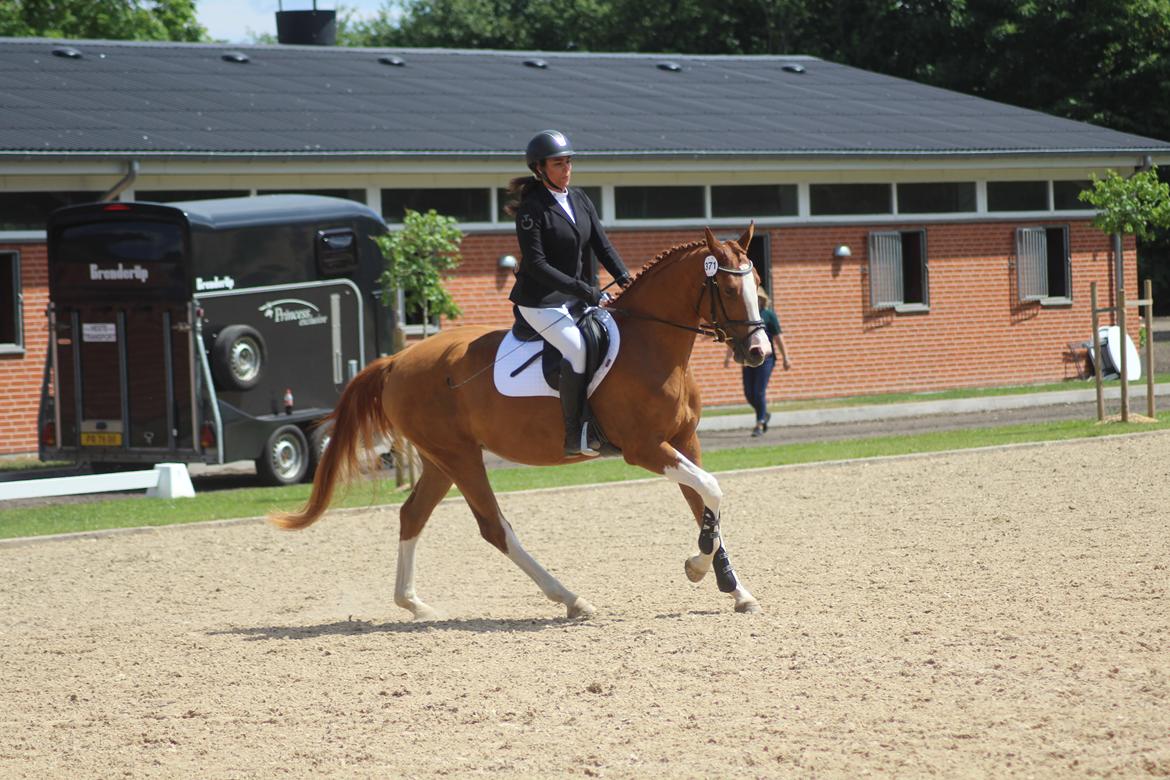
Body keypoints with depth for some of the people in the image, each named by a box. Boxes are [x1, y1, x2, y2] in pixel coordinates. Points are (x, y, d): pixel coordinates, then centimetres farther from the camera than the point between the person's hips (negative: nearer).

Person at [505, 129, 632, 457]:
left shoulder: (580, 200, 10)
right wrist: (584, 291, -23)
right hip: (542, 301, -8)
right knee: (577, 347, -28)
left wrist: (624, 279, -11)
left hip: (581, 297, 8)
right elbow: (536, 264, -18)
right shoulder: (532, 209, -12)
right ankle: (574, 438, -23)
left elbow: (602, 245, 7)